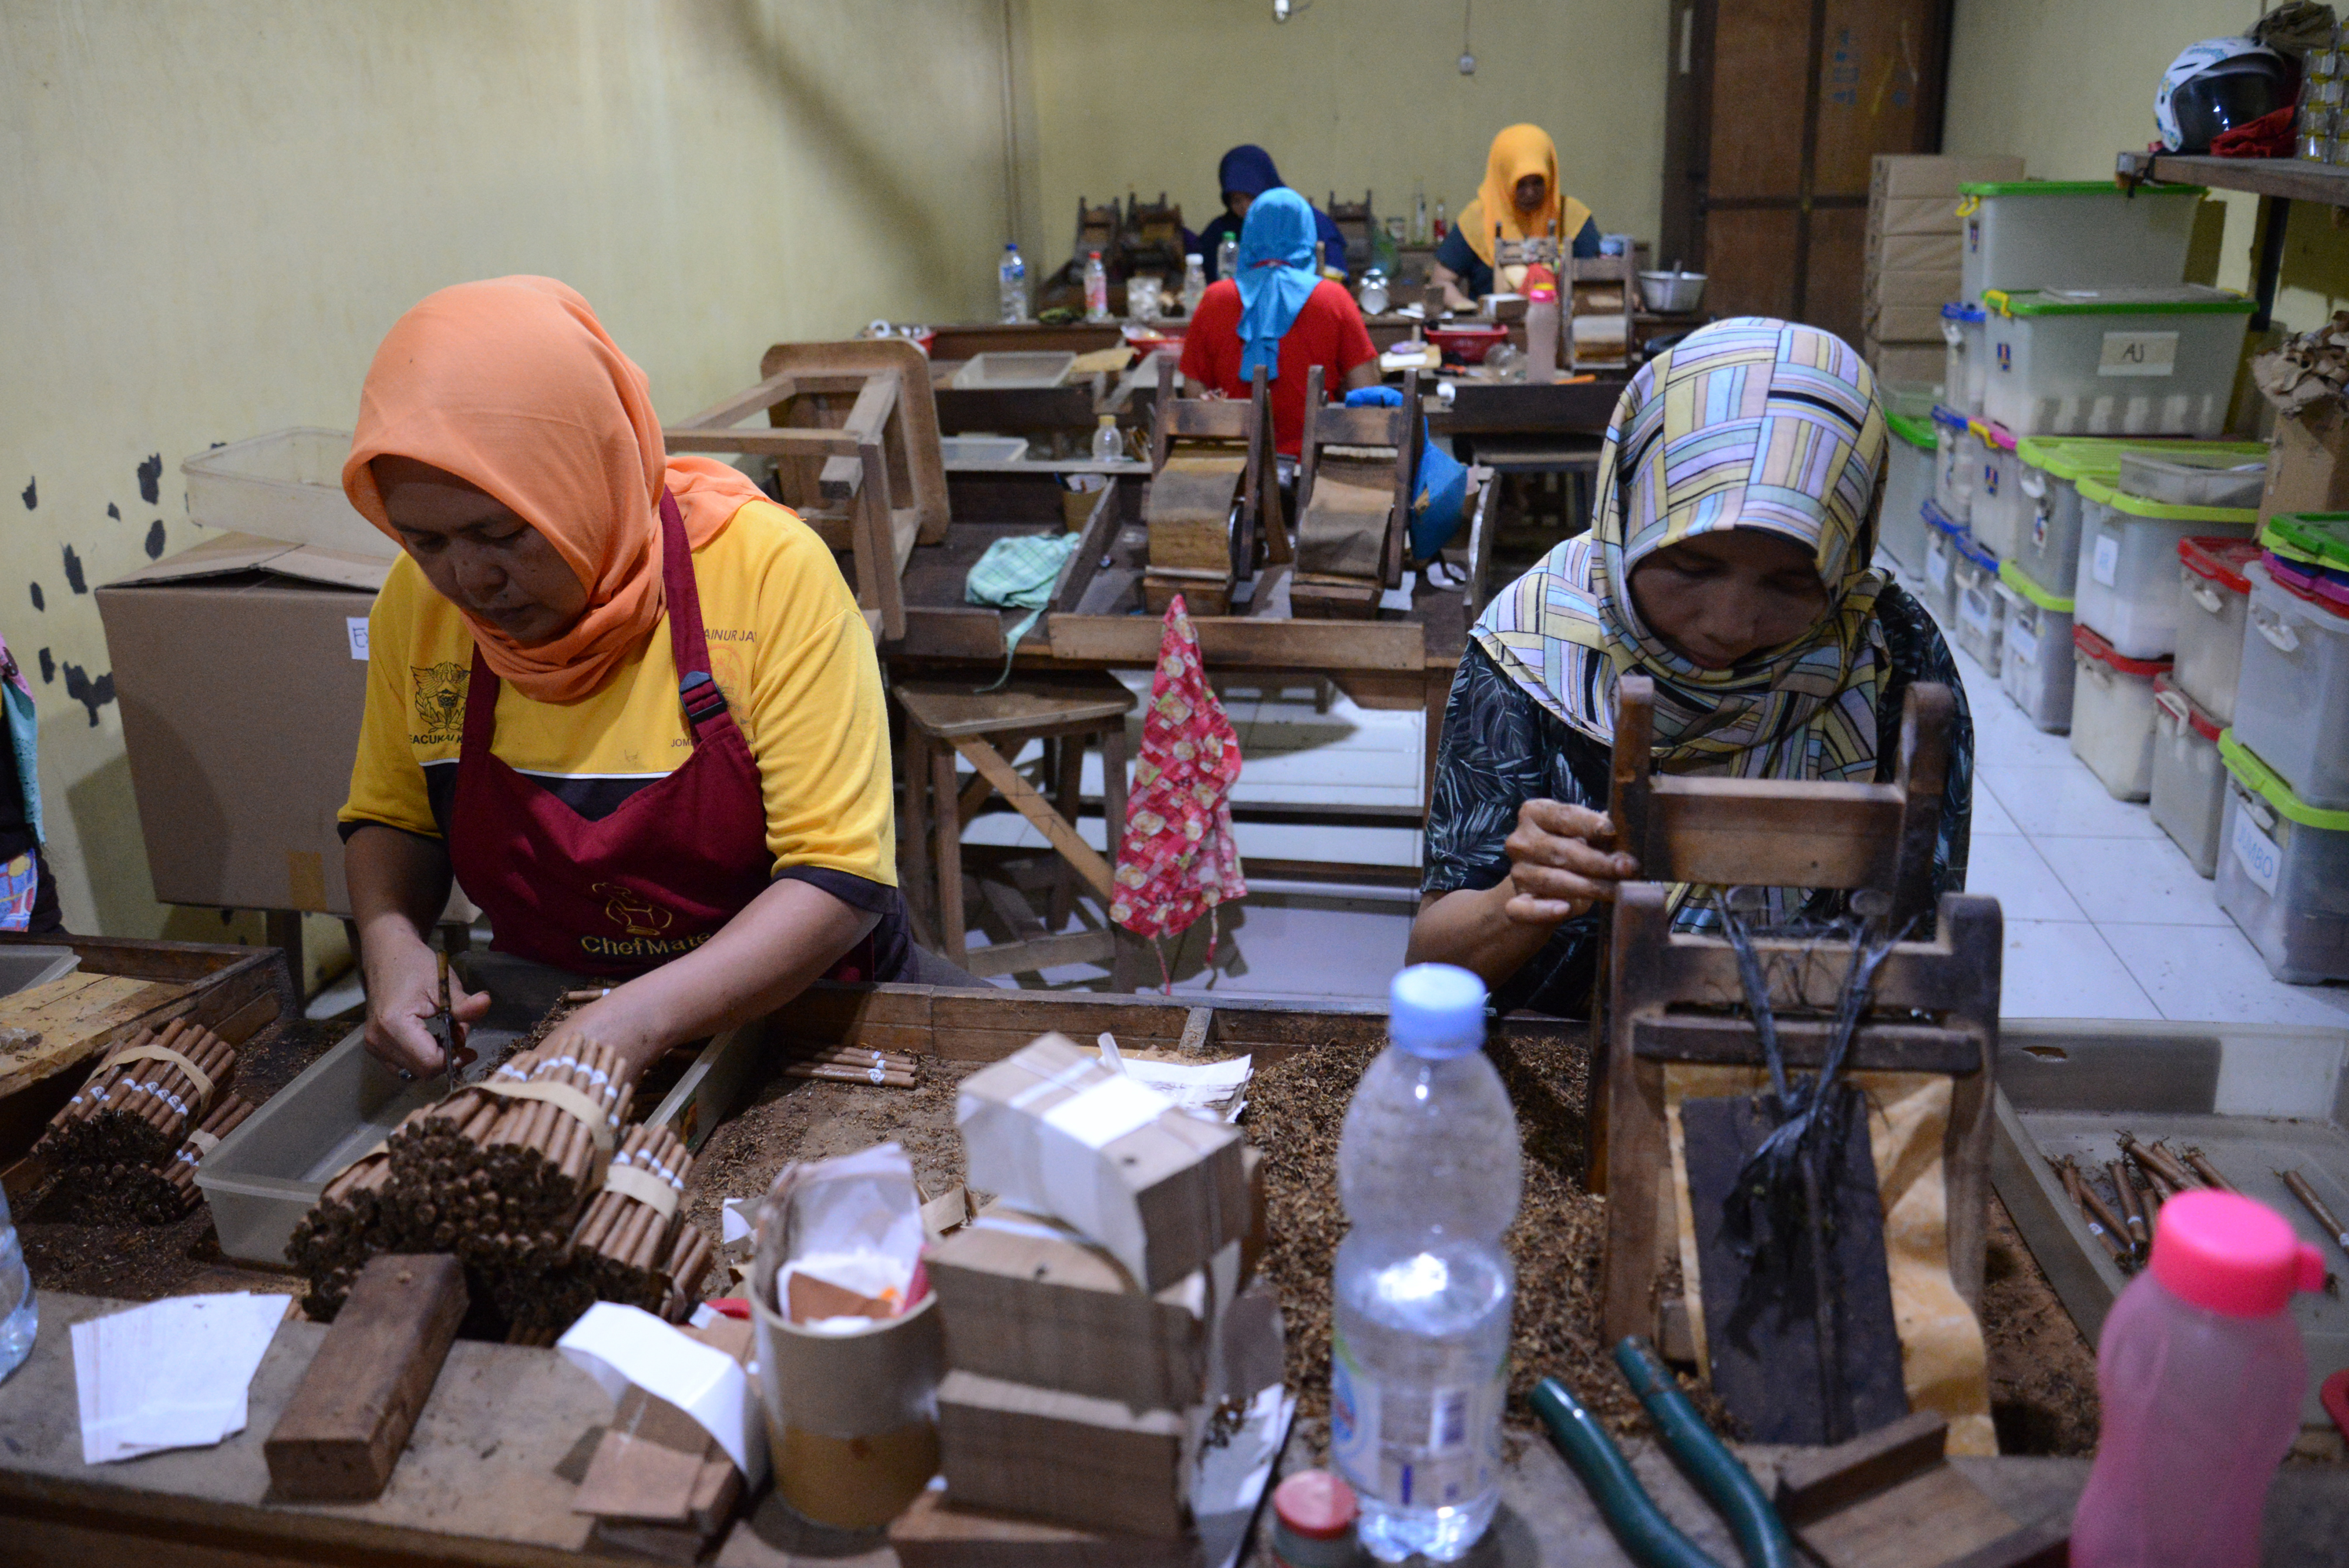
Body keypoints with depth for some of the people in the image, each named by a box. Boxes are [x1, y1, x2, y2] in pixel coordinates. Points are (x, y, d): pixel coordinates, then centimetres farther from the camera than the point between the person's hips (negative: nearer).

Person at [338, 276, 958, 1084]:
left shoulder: (769, 570, -19)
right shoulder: (417, 601, -4)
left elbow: (839, 881, -19)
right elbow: (390, 818, 12)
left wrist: (641, 1017, -30)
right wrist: (390, 938, -9)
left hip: (793, 1014, -3)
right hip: (550, 1036, 3)